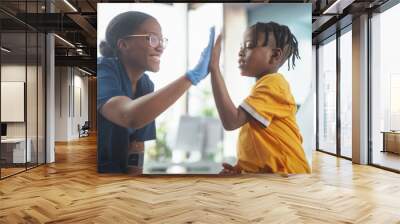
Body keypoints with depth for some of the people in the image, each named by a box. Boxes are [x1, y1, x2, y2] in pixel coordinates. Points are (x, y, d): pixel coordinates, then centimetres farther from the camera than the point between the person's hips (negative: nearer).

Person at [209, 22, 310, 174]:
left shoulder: (273, 83, -13)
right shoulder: (262, 85, 17)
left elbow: (232, 121, -24)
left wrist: (214, 66, -22)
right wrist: (240, 167, 4)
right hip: (260, 171, 9)